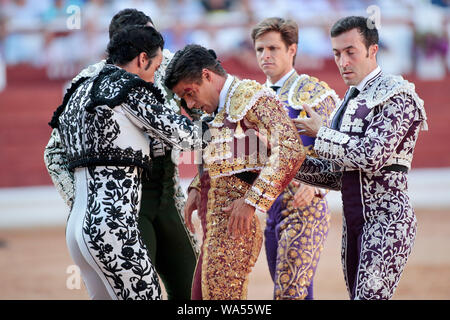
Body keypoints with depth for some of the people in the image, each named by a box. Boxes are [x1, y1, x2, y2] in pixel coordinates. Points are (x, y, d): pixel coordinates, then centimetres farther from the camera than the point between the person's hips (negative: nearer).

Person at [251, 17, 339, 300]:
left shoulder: (312, 92, -5)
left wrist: (315, 186, -28)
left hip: (304, 206, -8)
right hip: (270, 208, 8)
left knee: (291, 291, -14)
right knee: (283, 287, 9)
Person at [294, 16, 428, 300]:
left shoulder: (397, 96, -8)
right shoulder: (351, 101, 17)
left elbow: (371, 156, -21)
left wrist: (320, 133, -10)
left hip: (386, 219, -9)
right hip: (354, 221, 9)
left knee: (369, 296, -17)